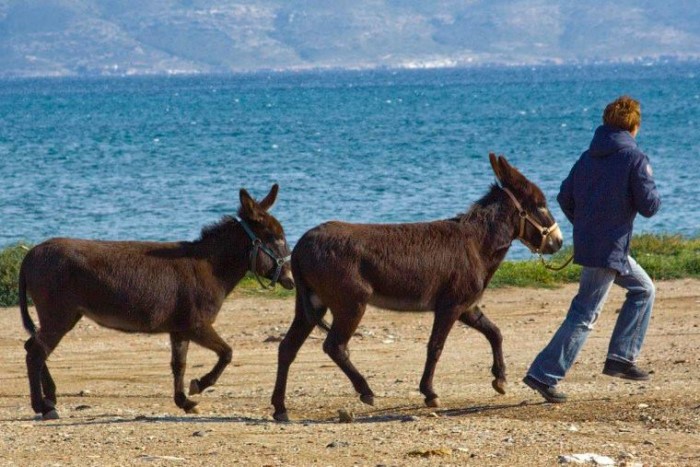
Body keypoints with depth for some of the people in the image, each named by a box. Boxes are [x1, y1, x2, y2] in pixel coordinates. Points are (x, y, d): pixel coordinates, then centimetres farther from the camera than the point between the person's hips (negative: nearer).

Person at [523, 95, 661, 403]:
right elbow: (648, 206, -13)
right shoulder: (634, 159, -11)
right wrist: (654, 194, 9)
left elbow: (565, 198, 10)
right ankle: (543, 375, -9)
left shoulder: (588, 158, 9)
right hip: (610, 248, -8)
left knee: (643, 290, 22)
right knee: (584, 316, -5)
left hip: (586, 243, 8)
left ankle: (621, 358, 17)